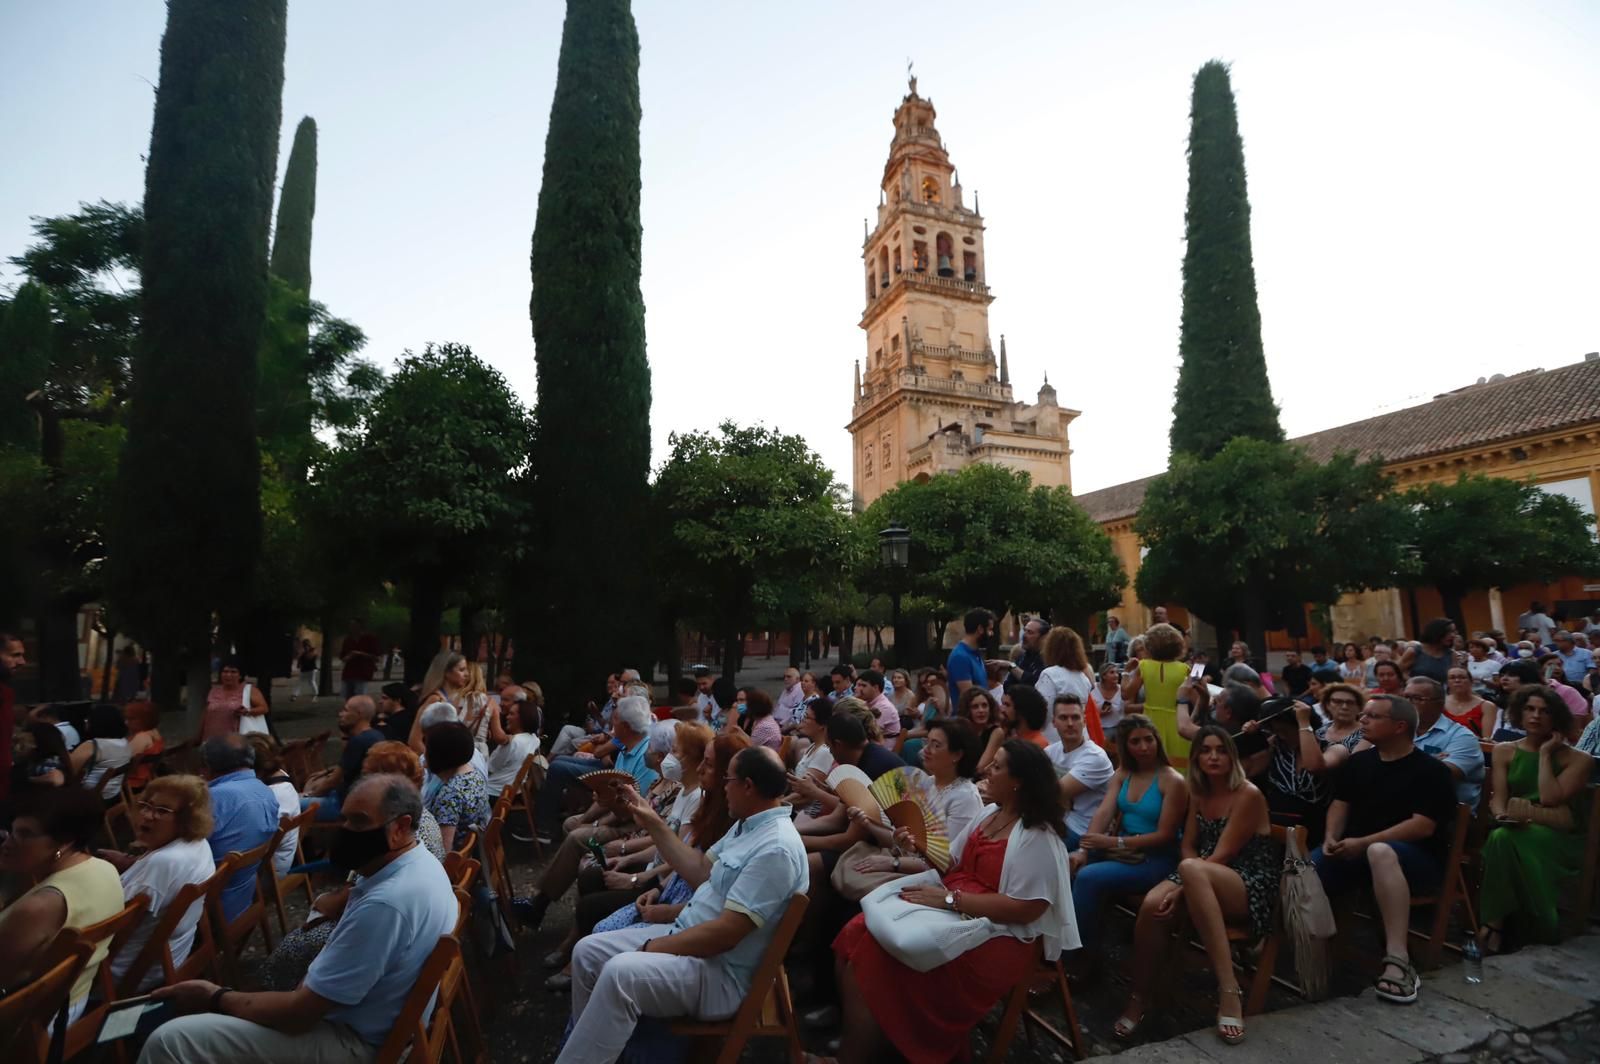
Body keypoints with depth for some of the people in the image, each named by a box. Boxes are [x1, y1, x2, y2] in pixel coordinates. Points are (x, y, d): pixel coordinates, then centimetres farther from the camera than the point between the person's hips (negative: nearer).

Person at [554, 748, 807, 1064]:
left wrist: (653, 949, -17)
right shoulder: (747, 825, 6)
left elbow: (726, 933, -26)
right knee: (587, 952, 5)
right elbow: (701, 872, 11)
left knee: (620, 972, -30)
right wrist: (654, 824, 12)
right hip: (685, 935, 10)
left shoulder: (777, 849, -25)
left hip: (719, 973, -10)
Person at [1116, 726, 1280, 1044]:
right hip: (1205, 882, 5)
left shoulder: (1248, 795, -11)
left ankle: (1229, 988, -35)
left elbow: (1222, 856, -16)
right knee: (1152, 905, -27)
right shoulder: (1198, 793, 10)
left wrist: (1185, 885, -19)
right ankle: (1138, 1000, -12)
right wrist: (1186, 884, -10)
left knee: (1193, 870, -39)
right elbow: (1188, 846, 11)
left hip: (1251, 889, -5)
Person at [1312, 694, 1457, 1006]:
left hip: (1415, 858, -5)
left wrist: (1364, 843, -20)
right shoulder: (1358, 761, 15)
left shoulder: (1430, 770, -4)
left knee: (1381, 853, -42)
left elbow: (1423, 826, -13)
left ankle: (1398, 961, -43)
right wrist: (1331, 838, -3)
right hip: (1354, 850, 5)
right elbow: (1340, 803, 17)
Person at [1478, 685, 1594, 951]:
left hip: (1558, 838, -2)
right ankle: (1494, 924, -31)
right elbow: (1498, 800, 3)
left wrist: (1545, 752, -4)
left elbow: (1549, 798, -11)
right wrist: (1504, 815, -20)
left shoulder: (1578, 759, 5)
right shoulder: (1504, 751, 12)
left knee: (1504, 839, -35)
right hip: (1517, 831, 2)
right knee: (1500, 837, -35)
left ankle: (1494, 923, -28)